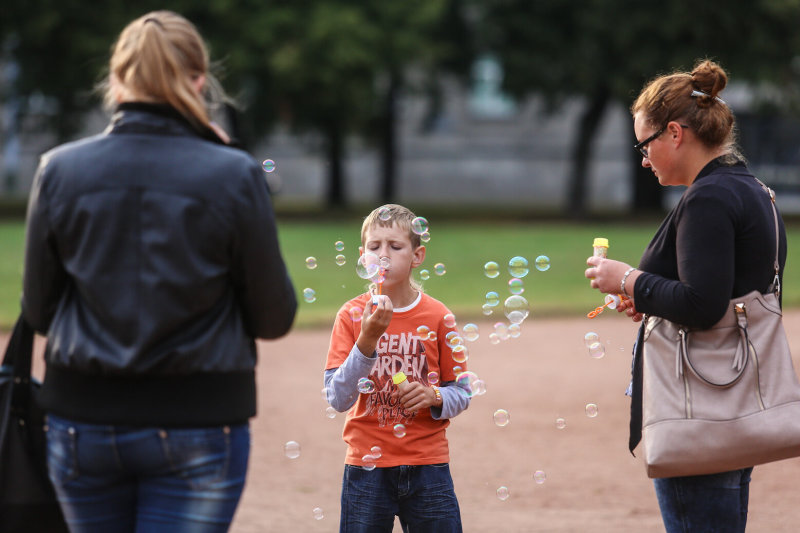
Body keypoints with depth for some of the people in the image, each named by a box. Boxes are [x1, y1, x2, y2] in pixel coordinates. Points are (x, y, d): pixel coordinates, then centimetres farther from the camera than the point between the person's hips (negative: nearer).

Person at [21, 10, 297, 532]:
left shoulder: (59, 171, -3)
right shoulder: (235, 176, -9)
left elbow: (38, 311, 4)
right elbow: (275, 317, -3)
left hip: (82, 419, 3)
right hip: (197, 423, -3)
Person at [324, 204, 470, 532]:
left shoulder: (436, 316, 1)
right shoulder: (351, 316, -2)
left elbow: (461, 392, 7)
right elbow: (337, 398, -11)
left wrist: (434, 398, -15)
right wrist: (367, 341, -22)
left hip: (427, 466, 1)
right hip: (367, 468, -1)